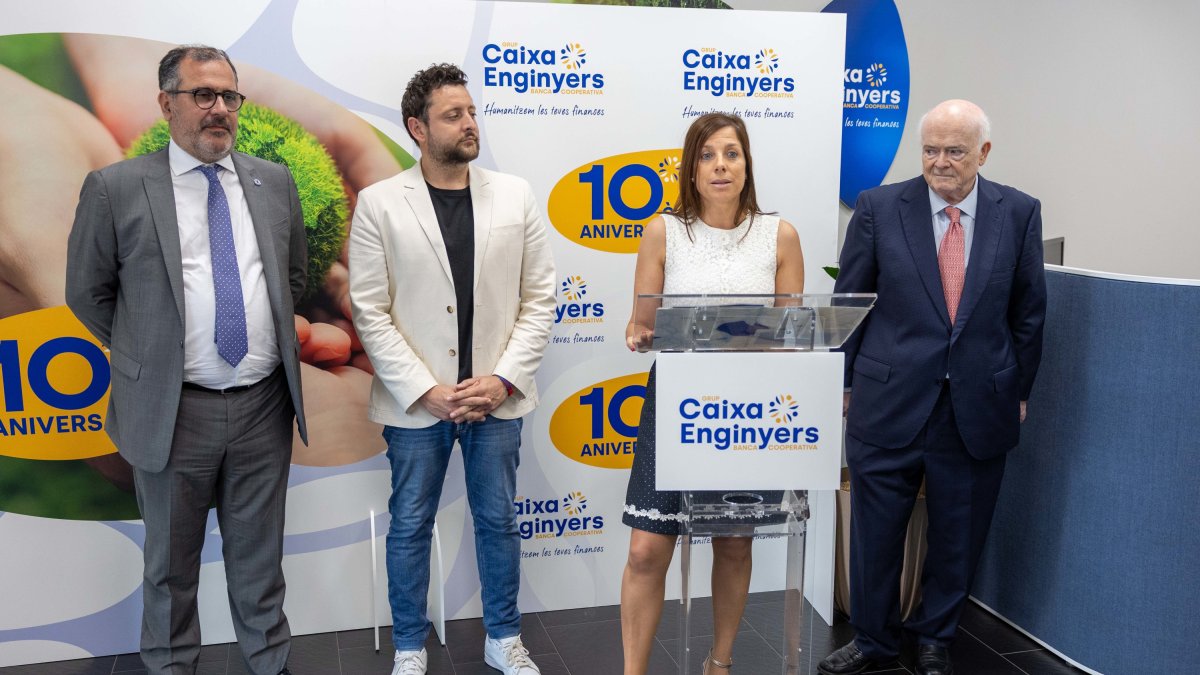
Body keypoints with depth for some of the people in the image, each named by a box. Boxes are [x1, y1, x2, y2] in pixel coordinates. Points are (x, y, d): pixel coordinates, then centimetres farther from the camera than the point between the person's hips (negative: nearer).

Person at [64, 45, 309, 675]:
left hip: (264, 405, 3)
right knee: (171, 563, 13)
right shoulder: (115, 188, -5)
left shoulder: (274, 182, 5)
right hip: (173, 410, -2)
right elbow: (87, 291, 3)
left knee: (259, 556, 16)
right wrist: (146, 353, 5)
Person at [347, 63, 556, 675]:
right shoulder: (379, 204, -5)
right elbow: (370, 311, -7)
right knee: (410, 527, 11)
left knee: (498, 521, 14)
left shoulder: (515, 195, 1)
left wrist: (504, 379, -9)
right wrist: (426, 390, -13)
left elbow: (540, 298, 1)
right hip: (415, 402, -2)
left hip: (496, 397, 2)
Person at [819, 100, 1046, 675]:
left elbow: (1028, 312, 8)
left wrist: (1020, 391, 10)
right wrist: (846, 384, 4)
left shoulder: (1019, 213, 1)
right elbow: (848, 304, 2)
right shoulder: (878, 208, -4)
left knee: (958, 537, 13)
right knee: (875, 532, 8)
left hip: (979, 406, 1)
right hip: (889, 403, -1)